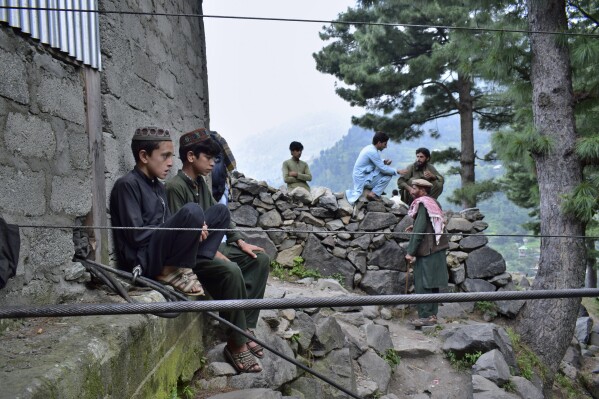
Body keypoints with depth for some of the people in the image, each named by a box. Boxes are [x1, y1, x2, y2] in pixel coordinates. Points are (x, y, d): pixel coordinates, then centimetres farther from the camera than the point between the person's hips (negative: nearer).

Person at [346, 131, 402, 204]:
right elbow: (383, 169, -17)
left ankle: (368, 190, 10)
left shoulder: (369, 148, 8)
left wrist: (384, 161, 4)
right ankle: (373, 194, -6)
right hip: (363, 180, -10)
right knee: (388, 175, -9)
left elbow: (376, 161, 24)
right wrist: (397, 171, -6)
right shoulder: (372, 152, -20)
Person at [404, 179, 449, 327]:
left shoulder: (422, 204, -13)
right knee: (432, 284, 13)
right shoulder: (434, 202, 15)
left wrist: (410, 252, -17)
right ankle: (432, 315, 19)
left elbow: (419, 230, -18)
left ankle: (426, 316, -2)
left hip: (426, 251, -9)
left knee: (422, 284, -5)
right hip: (437, 248, 9)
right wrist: (415, 227, 18)